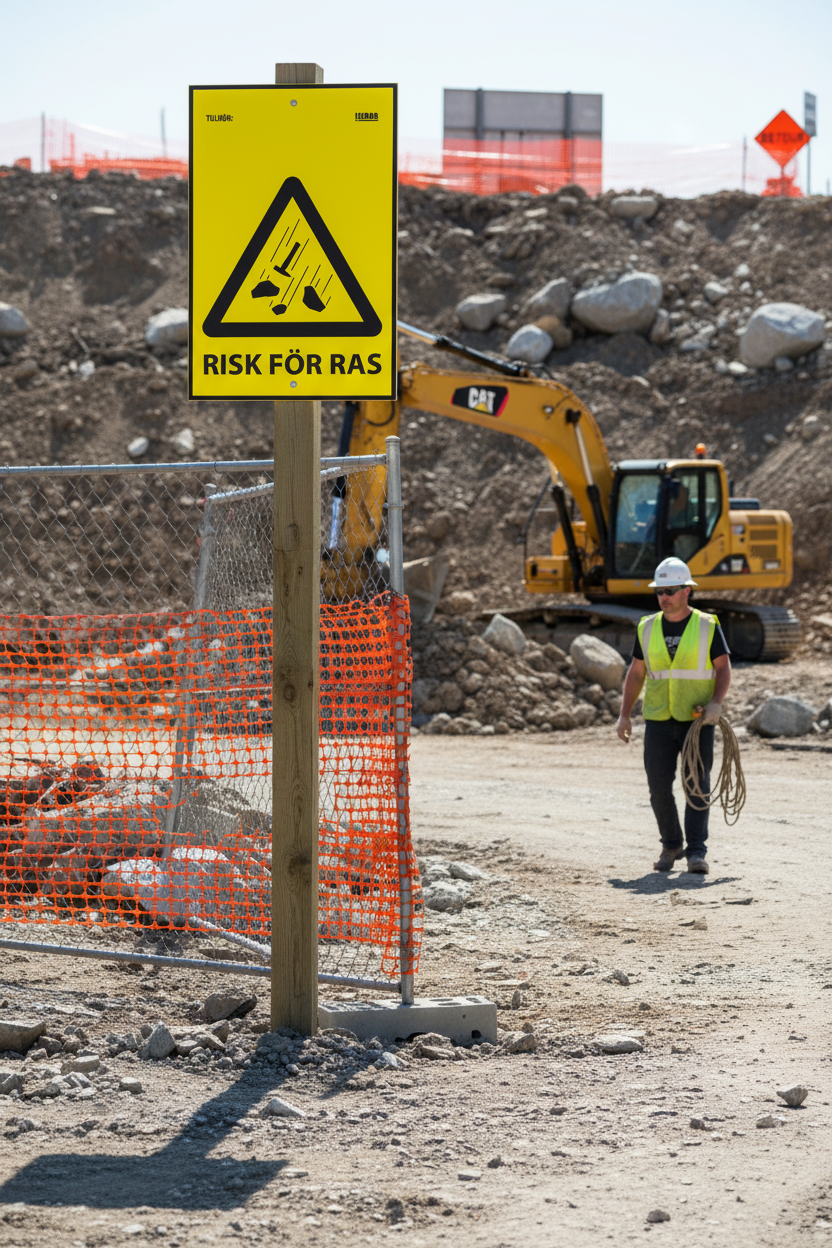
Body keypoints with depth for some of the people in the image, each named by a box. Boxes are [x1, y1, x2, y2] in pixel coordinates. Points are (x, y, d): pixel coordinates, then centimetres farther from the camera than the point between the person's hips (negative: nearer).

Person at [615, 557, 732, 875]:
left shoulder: (707, 626, -2)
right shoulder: (648, 629, 7)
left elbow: (724, 668, -2)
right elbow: (636, 673, 11)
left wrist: (716, 702, -19)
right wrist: (625, 715, 4)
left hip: (698, 720, -3)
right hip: (659, 721, 3)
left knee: (697, 784, -9)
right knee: (659, 786, 2)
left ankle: (697, 852, -10)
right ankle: (671, 845, 20)